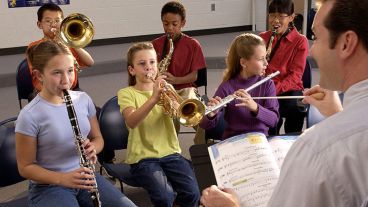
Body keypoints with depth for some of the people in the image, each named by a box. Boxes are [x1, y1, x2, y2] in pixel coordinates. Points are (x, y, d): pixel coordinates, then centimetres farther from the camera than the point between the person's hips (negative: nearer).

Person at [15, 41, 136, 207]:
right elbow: (25, 167, -8)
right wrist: (62, 178, -21)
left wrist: (92, 148, -12)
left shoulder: (83, 99, -1)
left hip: (85, 178, 5)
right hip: (48, 186, -4)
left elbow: (97, 138, 11)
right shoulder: (30, 116, -15)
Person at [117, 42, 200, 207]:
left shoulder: (164, 89, 11)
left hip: (170, 152, 3)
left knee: (192, 193, -18)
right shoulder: (126, 93, -1)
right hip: (142, 157, -3)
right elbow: (131, 122, -22)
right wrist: (153, 98, -34)